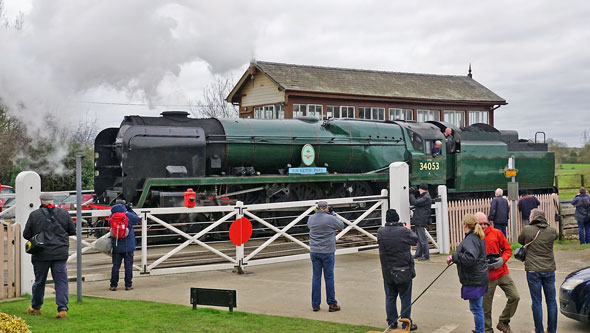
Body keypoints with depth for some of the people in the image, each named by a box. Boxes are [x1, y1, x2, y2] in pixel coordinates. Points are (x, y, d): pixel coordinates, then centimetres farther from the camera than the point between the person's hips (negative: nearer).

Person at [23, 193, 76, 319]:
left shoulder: (34, 215, -3)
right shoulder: (64, 213, 2)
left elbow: (26, 234, 1)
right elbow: (73, 231, 8)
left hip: (41, 254, 0)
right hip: (60, 253, 1)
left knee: (39, 280, 13)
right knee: (61, 281, 2)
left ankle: (35, 307, 27)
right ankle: (63, 309, -7)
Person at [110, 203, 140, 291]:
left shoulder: (112, 216, -4)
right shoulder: (129, 215, -8)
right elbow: (137, 219, 10)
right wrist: (130, 210, 18)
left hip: (116, 246, 2)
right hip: (128, 246, -1)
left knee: (115, 265, 7)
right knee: (128, 265, 5)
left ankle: (113, 285, 8)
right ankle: (128, 285, 7)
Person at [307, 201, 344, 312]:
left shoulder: (311, 218, 0)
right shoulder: (330, 219, -13)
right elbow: (341, 225, 4)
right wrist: (332, 214, 8)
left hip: (314, 252, 4)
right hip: (327, 252, -4)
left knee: (316, 277, 9)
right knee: (329, 277, 4)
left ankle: (315, 304, 11)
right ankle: (332, 304, 8)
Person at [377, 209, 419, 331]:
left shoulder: (380, 232, -7)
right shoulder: (404, 231, -14)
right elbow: (415, 240, 4)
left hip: (387, 272, 3)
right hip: (404, 271, -3)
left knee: (390, 298, 14)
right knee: (405, 298, 6)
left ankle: (392, 322, 20)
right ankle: (406, 323, 9)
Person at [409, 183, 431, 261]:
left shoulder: (426, 198, -16)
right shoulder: (423, 196, 17)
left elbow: (415, 202, -25)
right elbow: (414, 203, 21)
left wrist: (411, 194, -11)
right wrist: (412, 194, 8)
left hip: (421, 221, -11)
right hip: (418, 220, 11)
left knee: (423, 238, -7)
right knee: (419, 238, 16)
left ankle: (426, 256, -2)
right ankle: (418, 254, 23)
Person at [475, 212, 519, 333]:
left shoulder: (496, 233, 2)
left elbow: (508, 250, 6)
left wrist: (502, 260, -12)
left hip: (502, 273, 2)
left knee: (515, 297, -7)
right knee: (485, 307, 3)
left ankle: (503, 322, 13)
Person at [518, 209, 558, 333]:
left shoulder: (527, 230, -7)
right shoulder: (551, 231, -1)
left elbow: (520, 241, 9)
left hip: (533, 270, -2)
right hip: (549, 270, 2)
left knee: (537, 302, 4)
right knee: (551, 300, 13)